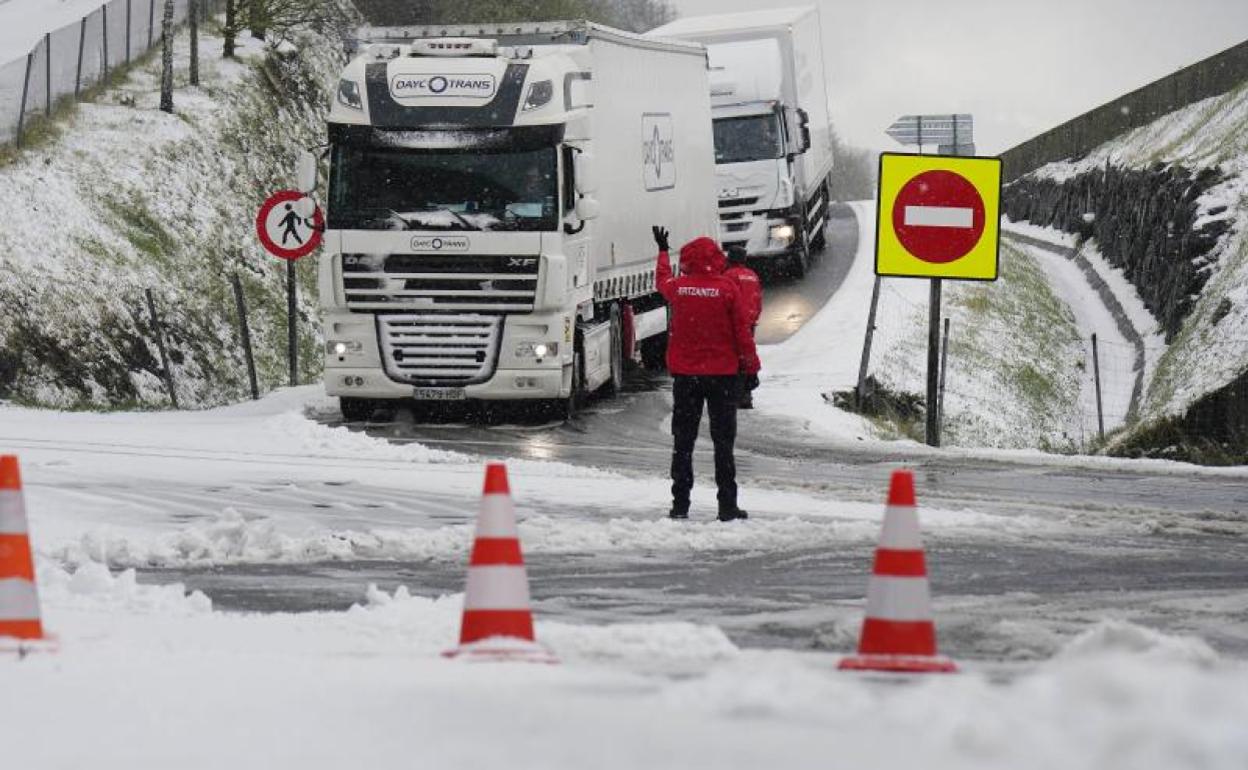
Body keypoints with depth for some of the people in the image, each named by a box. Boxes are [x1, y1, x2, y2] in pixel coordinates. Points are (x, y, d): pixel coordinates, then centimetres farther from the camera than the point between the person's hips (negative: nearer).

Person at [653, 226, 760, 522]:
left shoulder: (678, 287, -3)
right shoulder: (727, 288, -10)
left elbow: (662, 280, 23)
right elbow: (742, 330, -8)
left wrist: (662, 251, 41)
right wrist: (750, 365, 5)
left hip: (685, 375, 2)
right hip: (722, 373, -2)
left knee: (683, 442, 8)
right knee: (723, 440, 2)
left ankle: (680, 504, 7)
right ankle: (727, 506, 0)